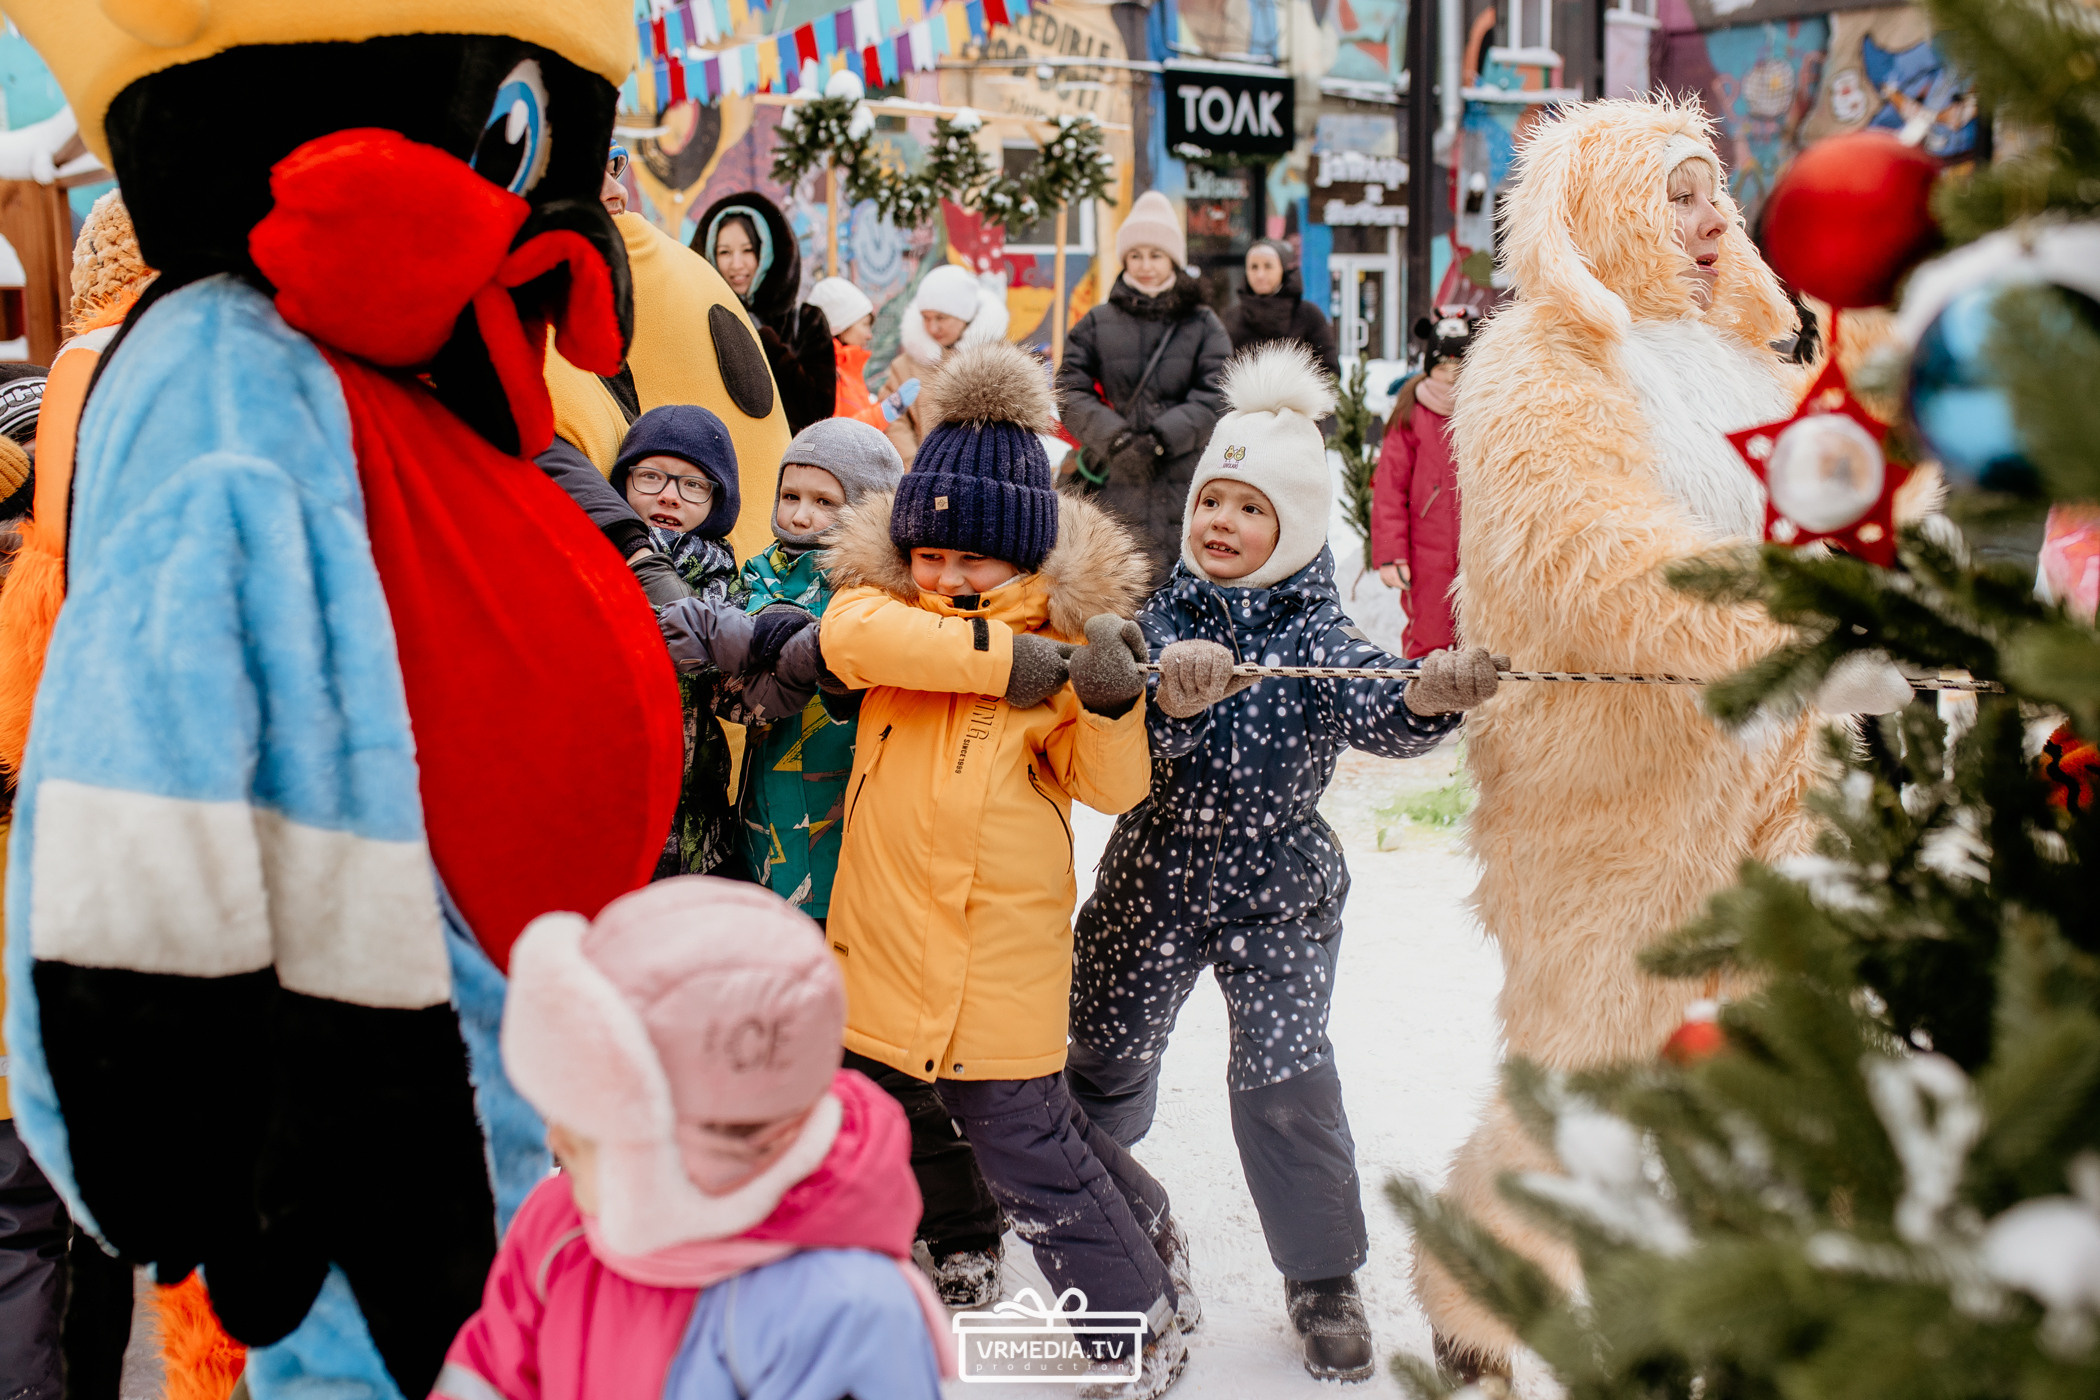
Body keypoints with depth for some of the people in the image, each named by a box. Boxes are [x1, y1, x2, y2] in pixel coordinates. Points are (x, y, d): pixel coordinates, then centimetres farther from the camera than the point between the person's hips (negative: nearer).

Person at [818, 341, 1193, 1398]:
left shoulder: (1066, 639, -5)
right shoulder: (885, 604, 2)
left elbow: (1110, 787, -6)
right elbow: (850, 636, -23)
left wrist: (1112, 702, -26)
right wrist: (998, 655, -28)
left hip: (1001, 947, -4)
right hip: (886, 931, 5)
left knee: (1024, 1141, 3)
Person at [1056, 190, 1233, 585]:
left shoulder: (1202, 326, 9)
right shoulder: (1097, 324, 10)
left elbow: (1214, 400, -1)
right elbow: (1070, 394, 3)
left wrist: (1160, 439, -14)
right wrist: (1116, 439, -13)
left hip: (1184, 483, 0)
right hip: (1115, 484, 0)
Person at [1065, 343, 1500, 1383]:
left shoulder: (1319, 632, -10)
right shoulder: (1162, 619, -6)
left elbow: (1376, 710, -29)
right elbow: (1125, 747, -21)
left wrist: (1430, 695, -52)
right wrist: (1172, 701, -44)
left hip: (1279, 892, -2)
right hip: (1153, 878, 2)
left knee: (1286, 1078, -1)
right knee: (1108, 1054, 15)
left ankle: (1324, 1276, 19)